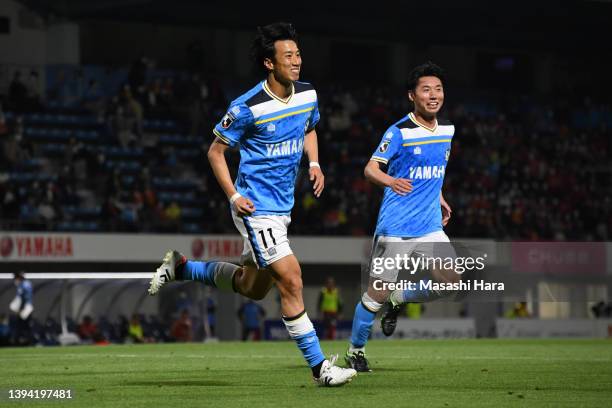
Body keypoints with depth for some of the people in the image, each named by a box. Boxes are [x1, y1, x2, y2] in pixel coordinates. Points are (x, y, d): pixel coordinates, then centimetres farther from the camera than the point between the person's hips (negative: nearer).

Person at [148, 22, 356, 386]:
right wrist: (234, 196, -15)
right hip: (255, 207, -8)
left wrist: (314, 164, 4)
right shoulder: (247, 108, -18)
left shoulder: (308, 95, 1)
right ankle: (319, 367, -7)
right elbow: (215, 151, -6)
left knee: (253, 288, 19)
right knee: (291, 280, -14)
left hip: (282, 206, 8)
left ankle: (181, 266, 37)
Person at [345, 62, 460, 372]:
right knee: (378, 293, -5)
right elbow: (371, 168, -18)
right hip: (395, 227, -6)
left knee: (450, 280, -9)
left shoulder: (447, 129, 9)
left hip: (429, 226, 6)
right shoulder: (399, 131, -11)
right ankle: (355, 349, 15)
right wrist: (390, 181, -37)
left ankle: (398, 301, 17)